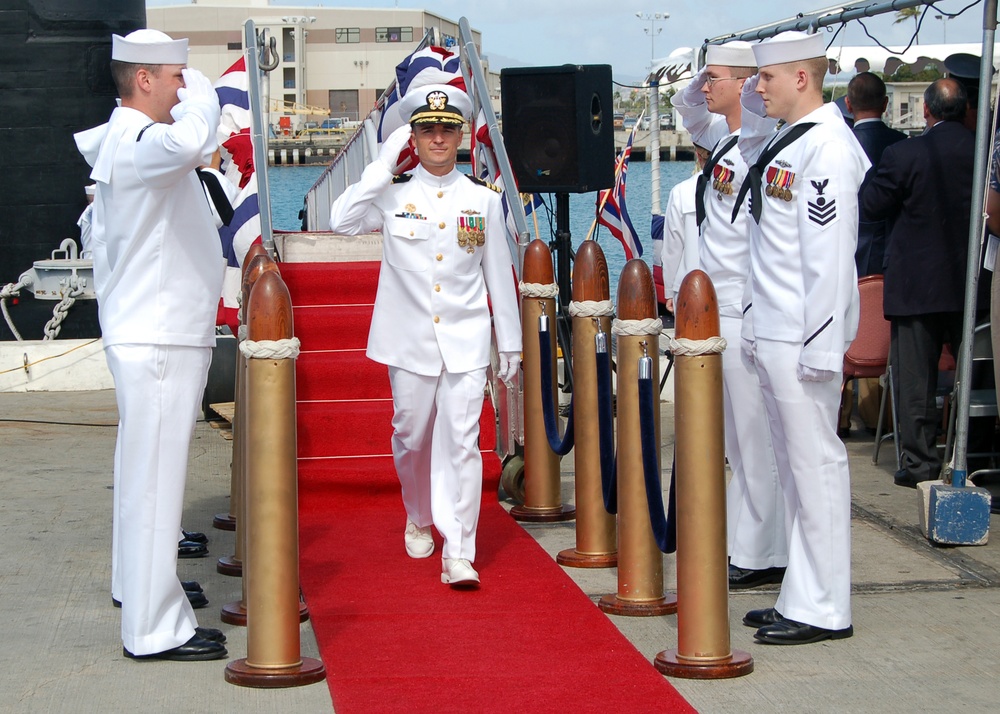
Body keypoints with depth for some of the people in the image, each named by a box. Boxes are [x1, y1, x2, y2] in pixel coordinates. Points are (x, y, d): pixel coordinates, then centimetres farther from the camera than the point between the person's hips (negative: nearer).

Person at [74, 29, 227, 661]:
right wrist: (200, 89, -23)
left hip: (162, 332, 11)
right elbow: (188, 139, -41)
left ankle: (142, 584, 38)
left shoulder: (119, 141, 15)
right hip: (158, 341, -11)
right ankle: (155, 628, -5)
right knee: (155, 476, -8)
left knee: (147, 472, 22)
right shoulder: (135, 143, -19)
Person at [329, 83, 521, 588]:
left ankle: (459, 552, -8)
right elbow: (341, 222, -17)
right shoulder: (393, 195, 1)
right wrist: (384, 164, -16)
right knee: (411, 438, 12)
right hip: (410, 342, 1)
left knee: (461, 442, -8)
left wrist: (511, 342, 10)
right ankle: (419, 520, 39)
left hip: (466, 343, 0)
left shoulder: (484, 199, 5)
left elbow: (500, 275, 9)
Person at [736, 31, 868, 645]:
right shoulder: (783, 143, 14)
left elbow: (831, 256, -19)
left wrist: (822, 348, -21)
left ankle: (823, 610, 1)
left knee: (816, 465, -5)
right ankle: (800, 599, 22)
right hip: (770, 336, 10)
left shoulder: (827, 149, -15)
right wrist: (752, 113, 17)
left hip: (803, 340, -10)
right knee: (794, 467, 14)